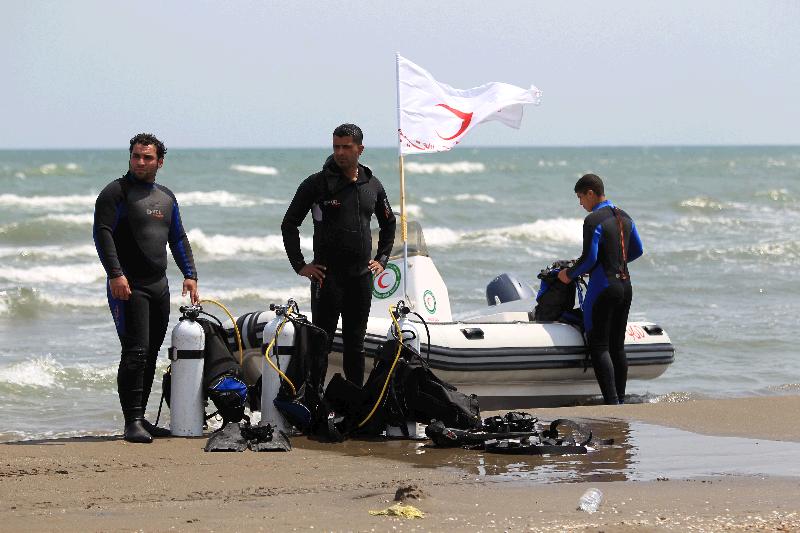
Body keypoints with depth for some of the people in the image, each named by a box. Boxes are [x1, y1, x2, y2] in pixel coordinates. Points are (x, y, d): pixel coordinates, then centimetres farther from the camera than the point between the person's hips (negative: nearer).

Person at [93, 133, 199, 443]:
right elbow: (102, 233, -13)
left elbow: (178, 239, 22)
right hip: (128, 286, -7)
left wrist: (190, 274, 11)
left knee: (151, 355, 8)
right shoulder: (115, 192, -3)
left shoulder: (166, 197, 18)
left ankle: (140, 418, 15)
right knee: (135, 352, -14)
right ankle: (132, 422, -14)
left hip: (159, 286, 7)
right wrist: (115, 273, -23)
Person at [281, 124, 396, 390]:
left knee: (355, 343, 9)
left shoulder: (372, 185, 9)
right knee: (322, 341, -5)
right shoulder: (317, 184, -5)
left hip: (361, 276, 4)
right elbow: (289, 225, -2)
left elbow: (388, 224, 25)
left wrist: (382, 259, 15)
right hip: (327, 275, -4)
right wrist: (300, 265, -6)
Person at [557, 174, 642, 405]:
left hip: (603, 287, -8)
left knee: (599, 346, -5)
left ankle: (612, 403, -14)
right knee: (617, 346, 13)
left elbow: (589, 259, -17)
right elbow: (637, 250, 19)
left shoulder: (593, 220, -14)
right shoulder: (624, 217, 11)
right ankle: (621, 399, 15)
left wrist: (569, 274, -1)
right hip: (625, 285, 8)